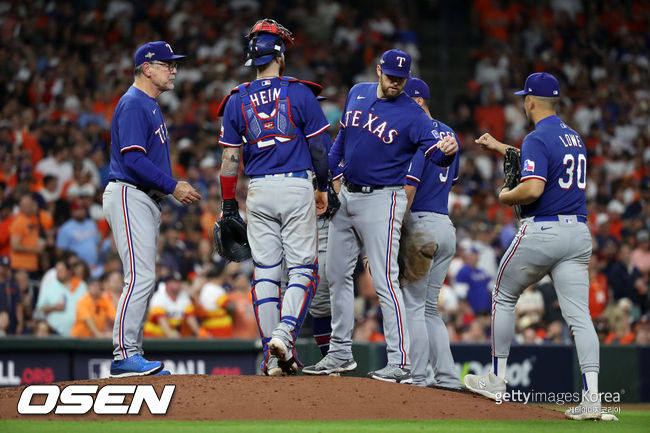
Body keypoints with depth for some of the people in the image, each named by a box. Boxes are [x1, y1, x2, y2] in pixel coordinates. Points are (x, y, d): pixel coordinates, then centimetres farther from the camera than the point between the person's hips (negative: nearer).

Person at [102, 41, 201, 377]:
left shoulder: (150, 106, 21)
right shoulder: (133, 104, -12)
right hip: (128, 196, -11)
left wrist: (175, 188, 13)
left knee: (144, 281, 9)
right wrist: (173, 186, -22)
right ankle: (124, 354, -17)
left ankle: (131, 356, 11)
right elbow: (133, 159, -22)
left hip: (147, 200, 11)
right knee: (140, 277, -16)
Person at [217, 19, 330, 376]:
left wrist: (228, 204, 9)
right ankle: (284, 333, -18)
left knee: (265, 272, 5)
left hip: (258, 190, 2)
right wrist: (323, 187, 11)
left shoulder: (237, 100, 4)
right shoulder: (299, 93, -3)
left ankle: (273, 355, 2)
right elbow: (319, 145, -2)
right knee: (302, 268, 3)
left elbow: (230, 158, 3)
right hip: (296, 186, -2)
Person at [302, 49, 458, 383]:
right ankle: (340, 353, 26)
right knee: (337, 275, 14)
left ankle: (400, 364, -17)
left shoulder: (412, 114, -11)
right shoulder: (357, 94, 7)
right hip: (346, 194, 7)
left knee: (385, 281, -15)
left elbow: (435, 154, -22)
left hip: (381, 200, -7)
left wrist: (448, 149, -45)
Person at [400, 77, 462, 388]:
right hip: (446, 228, 9)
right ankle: (447, 377, 9)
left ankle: (416, 378, -7)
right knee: (428, 308, 14)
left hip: (420, 226, -9)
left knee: (411, 306, -5)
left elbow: (408, 188, -19)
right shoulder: (450, 135, 15)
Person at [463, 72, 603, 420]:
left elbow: (532, 189, -23)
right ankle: (591, 396, -14)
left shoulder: (537, 139, -11)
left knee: (503, 298, 15)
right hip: (578, 232, 6)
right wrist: (499, 148, 42)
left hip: (541, 231, -6)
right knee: (579, 315, -2)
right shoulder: (574, 138, 16)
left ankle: (497, 380, 20)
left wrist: (505, 197, -3)